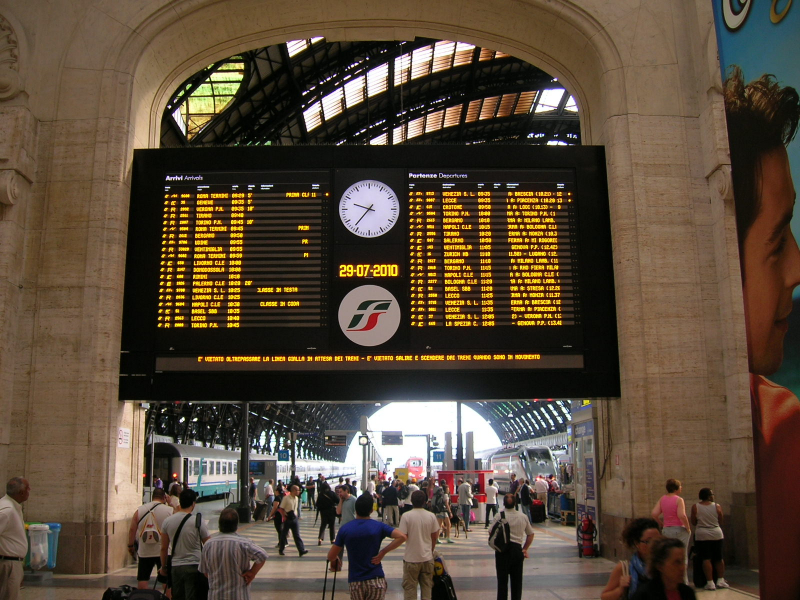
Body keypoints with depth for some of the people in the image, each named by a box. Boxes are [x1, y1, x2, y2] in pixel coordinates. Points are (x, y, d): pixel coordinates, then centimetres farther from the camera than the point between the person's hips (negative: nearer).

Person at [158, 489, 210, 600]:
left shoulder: (167, 521, -1)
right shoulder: (198, 521, -12)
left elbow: (163, 548, 6)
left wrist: (163, 567, 18)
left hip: (175, 567, 4)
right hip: (194, 567, -4)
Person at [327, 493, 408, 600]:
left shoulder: (345, 529, -4)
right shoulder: (379, 526, -6)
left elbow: (331, 556, -1)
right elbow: (402, 536, -18)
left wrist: (335, 559, 22)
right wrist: (383, 552, -11)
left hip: (355, 581, 1)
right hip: (376, 580, -1)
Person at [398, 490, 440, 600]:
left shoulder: (406, 516, -14)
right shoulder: (431, 516, -4)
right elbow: (435, 536, 3)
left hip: (411, 558, -3)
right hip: (427, 557, 3)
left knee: (409, 587, 9)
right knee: (427, 586, 16)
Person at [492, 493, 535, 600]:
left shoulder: (500, 516, -8)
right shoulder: (523, 516, 5)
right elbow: (531, 534, 12)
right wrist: (525, 549, 18)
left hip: (503, 550, -3)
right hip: (517, 550, 3)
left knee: (502, 580, 3)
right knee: (517, 580, 12)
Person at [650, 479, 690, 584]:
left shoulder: (662, 499, 6)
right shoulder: (679, 499, -11)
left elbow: (654, 514, 1)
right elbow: (682, 515, -23)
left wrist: (662, 524, 11)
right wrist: (688, 528, -11)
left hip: (666, 531, 5)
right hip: (679, 529, -5)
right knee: (681, 557, 3)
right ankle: (683, 582, 4)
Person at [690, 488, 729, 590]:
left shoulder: (695, 507, -7)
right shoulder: (717, 506, -5)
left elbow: (693, 522, -1)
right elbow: (720, 521, 5)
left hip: (702, 535, -1)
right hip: (716, 534, 1)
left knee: (706, 559, 0)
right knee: (719, 558, 15)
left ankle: (710, 583, -4)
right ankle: (720, 580, 18)